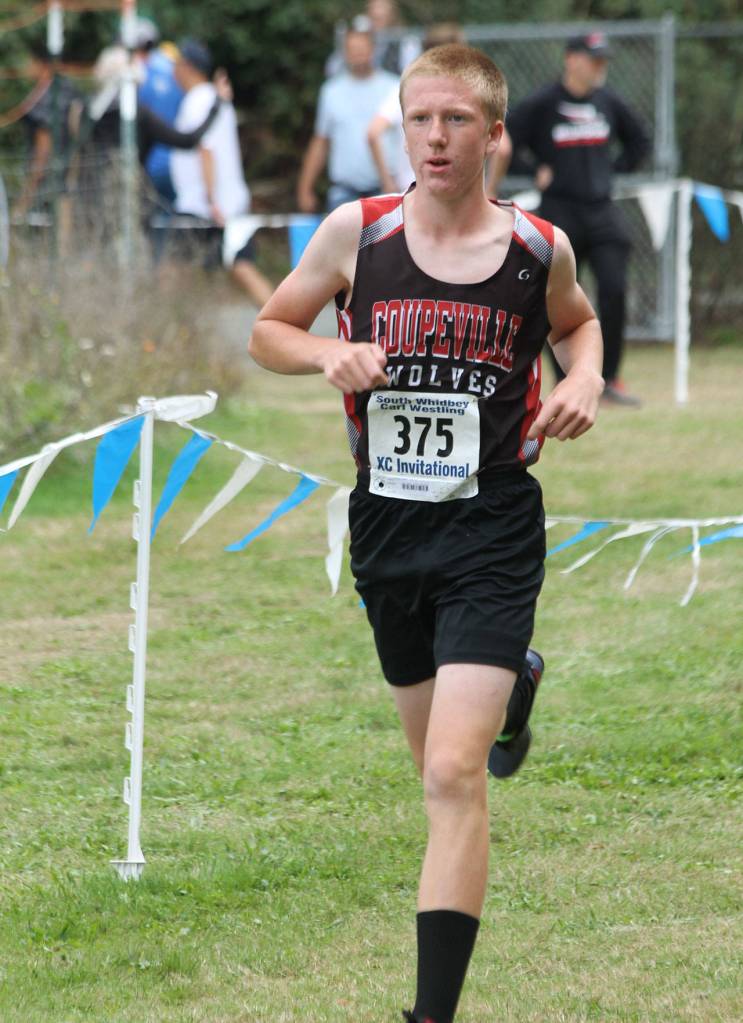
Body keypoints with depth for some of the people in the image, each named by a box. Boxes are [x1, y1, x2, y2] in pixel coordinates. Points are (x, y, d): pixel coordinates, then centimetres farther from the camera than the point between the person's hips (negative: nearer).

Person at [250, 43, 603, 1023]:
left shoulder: (539, 248, -4)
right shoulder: (356, 233, -5)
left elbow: (576, 321, 19)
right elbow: (270, 330, 9)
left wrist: (584, 379, -3)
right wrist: (330, 353, -12)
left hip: (493, 528, -3)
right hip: (387, 527, 3)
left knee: (454, 776, -17)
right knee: (440, 758, 24)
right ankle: (515, 682, 62)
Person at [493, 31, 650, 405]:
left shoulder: (608, 102, 7)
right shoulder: (542, 103, -7)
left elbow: (639, 139, 22)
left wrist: (615, 168, 10)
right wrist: (536, 170, -9)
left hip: (601, 209, 4)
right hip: (559, 210, -4)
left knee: (614, 290, -9)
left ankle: (610, 379, 1)